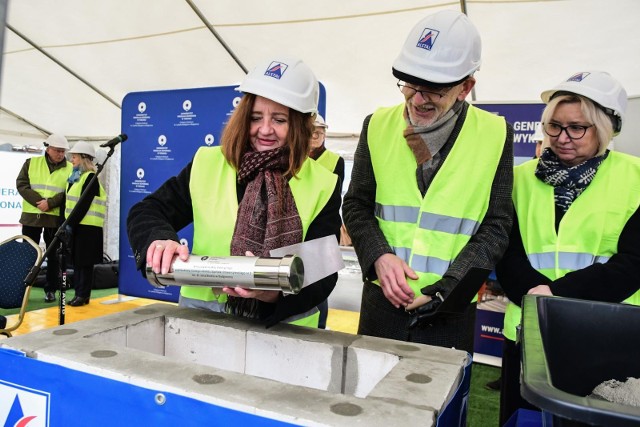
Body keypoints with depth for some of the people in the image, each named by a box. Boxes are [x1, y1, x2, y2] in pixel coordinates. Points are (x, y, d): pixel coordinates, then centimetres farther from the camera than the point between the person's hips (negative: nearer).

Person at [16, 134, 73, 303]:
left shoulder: (70, 169, 2)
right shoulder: (31, 163, 6)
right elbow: (21, 184, -2)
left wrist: (50, 203, -20)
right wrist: (38, 201, -15)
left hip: (56, 218, -1)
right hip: (31, 216, 1)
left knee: (53, 256, 5)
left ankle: (51, 290, 14)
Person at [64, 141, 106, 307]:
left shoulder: (90, 178, -11)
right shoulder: (76, 177, 17)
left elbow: (83, 204, -18)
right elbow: (70, 202, 19)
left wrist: (69, 223, -19)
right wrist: (67, 223, 11)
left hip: (87, 227, -9)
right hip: (76, 226, 9)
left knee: (85, 262, -2)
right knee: (76, 261, 11)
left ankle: (84, 295, 5)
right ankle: (79, 293, 19)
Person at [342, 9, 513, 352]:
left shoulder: (495, 135, -5)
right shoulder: (378, 126, -1)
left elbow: (496, 225, -2)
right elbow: (356, 206, 4)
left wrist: (455, 282, -14)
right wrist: (379, 256, -13)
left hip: (451, 307, -1)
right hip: (383, 298, 2)